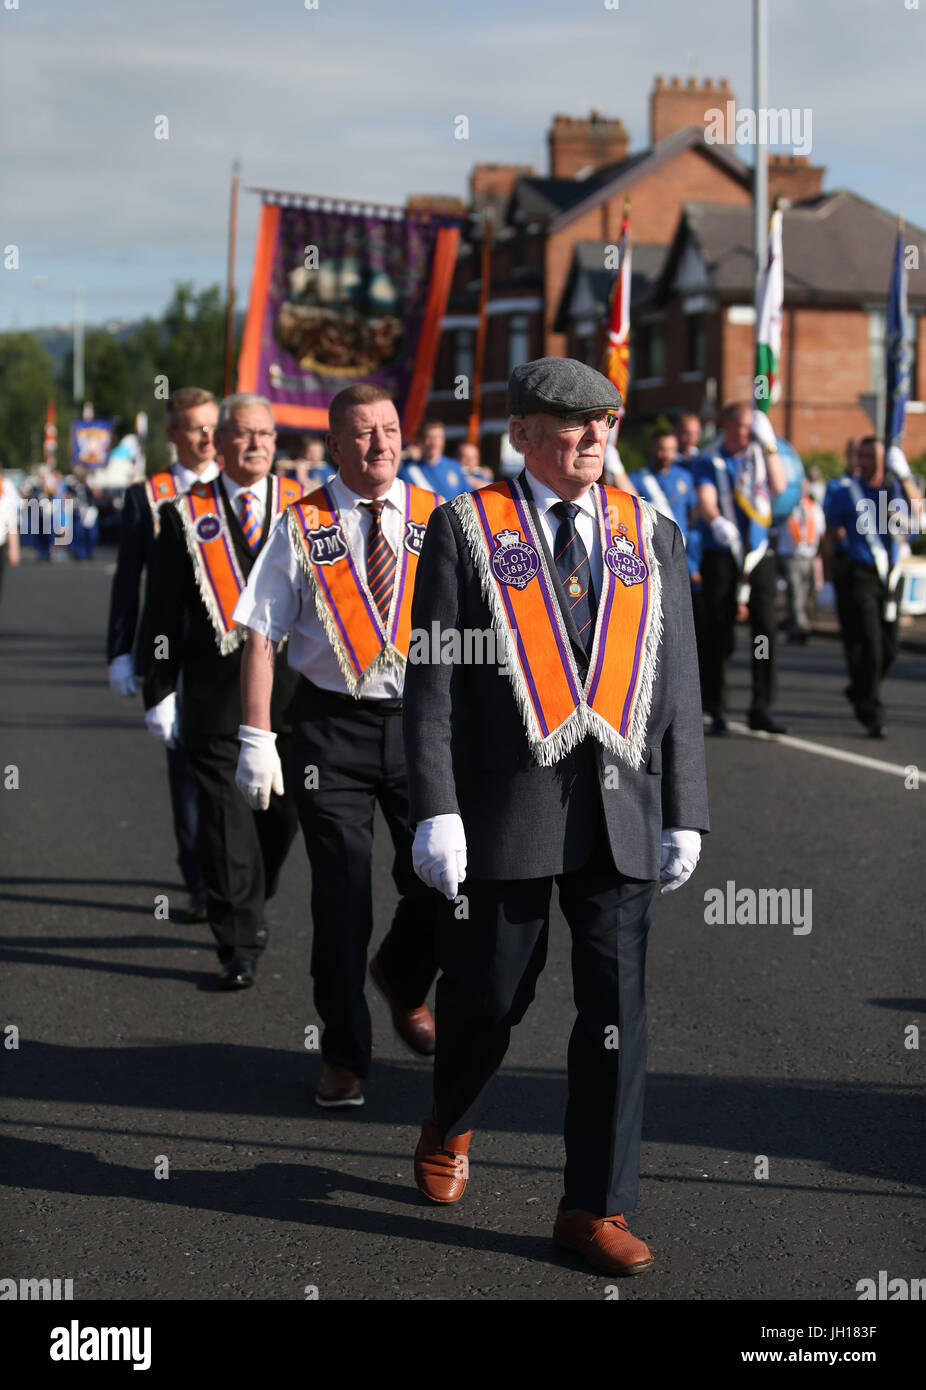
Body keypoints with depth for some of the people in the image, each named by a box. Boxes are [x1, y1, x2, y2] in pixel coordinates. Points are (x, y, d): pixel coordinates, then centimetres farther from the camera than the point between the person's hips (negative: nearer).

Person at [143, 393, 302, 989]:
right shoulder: (186, 515, 4)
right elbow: (165, 612, 4)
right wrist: (161, 691, -1)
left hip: (293, 687, 2)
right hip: (217, 690, -2)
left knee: (283, 811, 9)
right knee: (227, 818, -2)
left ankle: (248, 902, 36)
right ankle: (241, 944, 4)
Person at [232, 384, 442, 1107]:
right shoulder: (303, 527, 0)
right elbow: (261, 636, -2)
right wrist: (257, 738, -8)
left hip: (422, 720, 1)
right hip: (333, 723, -1)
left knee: (441, 882, -1)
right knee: (340, 897, 2)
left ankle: (402, 981, 34)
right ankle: (345, 1054, 18)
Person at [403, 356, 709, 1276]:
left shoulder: (652, 536, 10)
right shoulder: (465, 530, 1)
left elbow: (675, 688, 10)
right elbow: (431, 683, -3)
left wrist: (684, 816, 5)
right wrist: (435, 812, -11)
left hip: (621, 812, 3)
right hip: (507, 803, -2)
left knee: (616, 1007, -1)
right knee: (488, 995, 8)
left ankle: (595, 1208, 9)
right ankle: (449, 1129, 38)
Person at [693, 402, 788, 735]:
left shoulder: (760, 456, 14)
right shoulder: (709, 462, 3)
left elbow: (778, 486, -4)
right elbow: (706, 500, -14)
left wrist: (769, 445, -7)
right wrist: (716, 521, -35)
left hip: (759, 557, 3)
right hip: (720, 557, -2)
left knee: (766, 628, -7)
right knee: (717, 634, -1)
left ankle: (761, 709, -2)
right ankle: (716, 710, 9)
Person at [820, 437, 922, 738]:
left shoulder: (894, 487, 9)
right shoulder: (844, 491, 0)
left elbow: (917, 507, -11)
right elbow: (830, 538, 2)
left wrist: (904, 475, -22)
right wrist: (827, 582, -2)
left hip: (887, 577, 4)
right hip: (856, 575, -4)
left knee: (888, 648, 10)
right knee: (867, 643, -10)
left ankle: (859, 691, 36)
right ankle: (872, 715, -5)